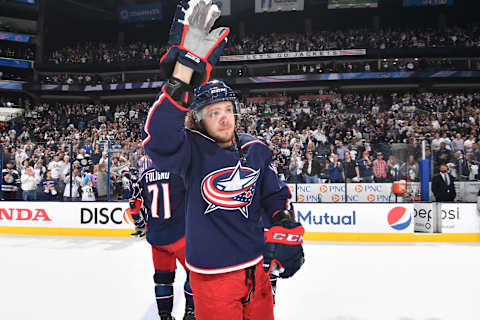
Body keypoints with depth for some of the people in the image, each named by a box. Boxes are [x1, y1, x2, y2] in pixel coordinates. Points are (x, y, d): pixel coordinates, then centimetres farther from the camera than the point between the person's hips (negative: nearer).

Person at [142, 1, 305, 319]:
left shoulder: (256, 150, -1)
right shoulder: (193, 151, -15)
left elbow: (275, 195, 12)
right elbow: (159, 135, -37)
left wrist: (285, 231, -2)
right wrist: (184, 68, -45)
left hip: (256, 266, 5)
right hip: (212, 275, -4)